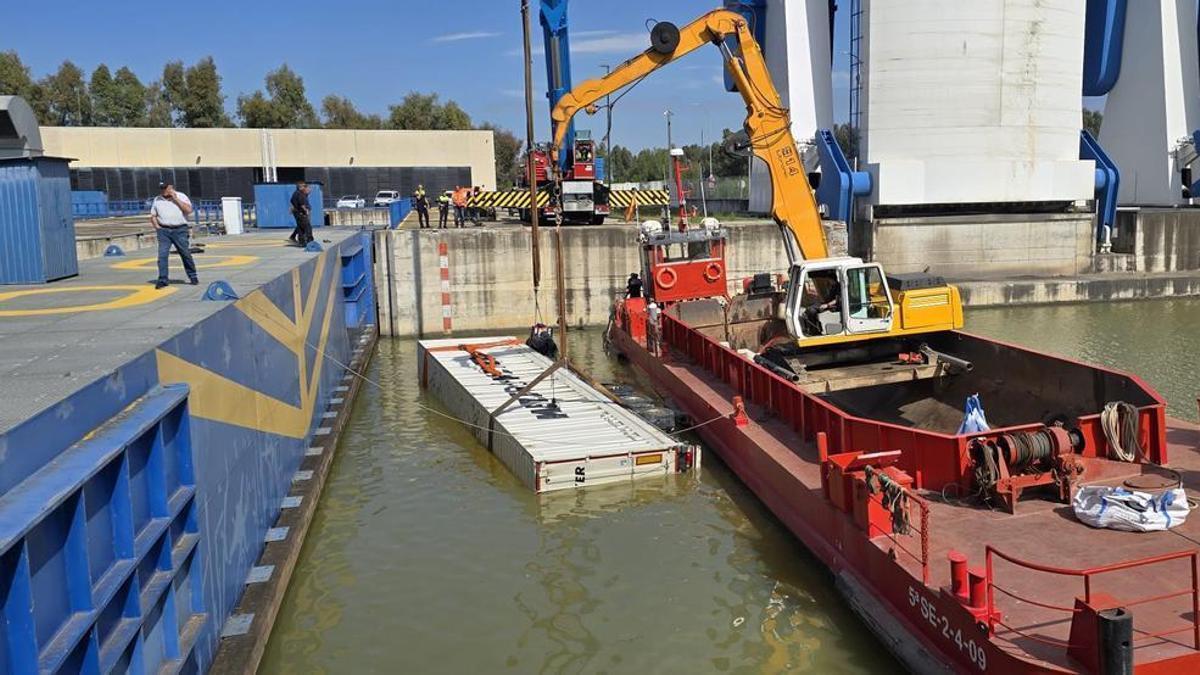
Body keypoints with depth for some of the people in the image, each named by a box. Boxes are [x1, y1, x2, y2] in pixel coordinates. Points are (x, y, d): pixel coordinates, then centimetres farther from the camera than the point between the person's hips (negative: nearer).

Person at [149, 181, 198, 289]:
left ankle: (193, 277, 15)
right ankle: (163, 279, -7)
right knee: (162, 255, -8)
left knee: (185, 254, 2)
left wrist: (175, 199, -11)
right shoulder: (157, 200, 11)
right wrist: (157, 227, 0)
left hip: (180, 230, -2)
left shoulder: (181, 197, 5)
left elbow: (189, 210, -11)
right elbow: (153, 216, 16)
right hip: (163, 231, 2)